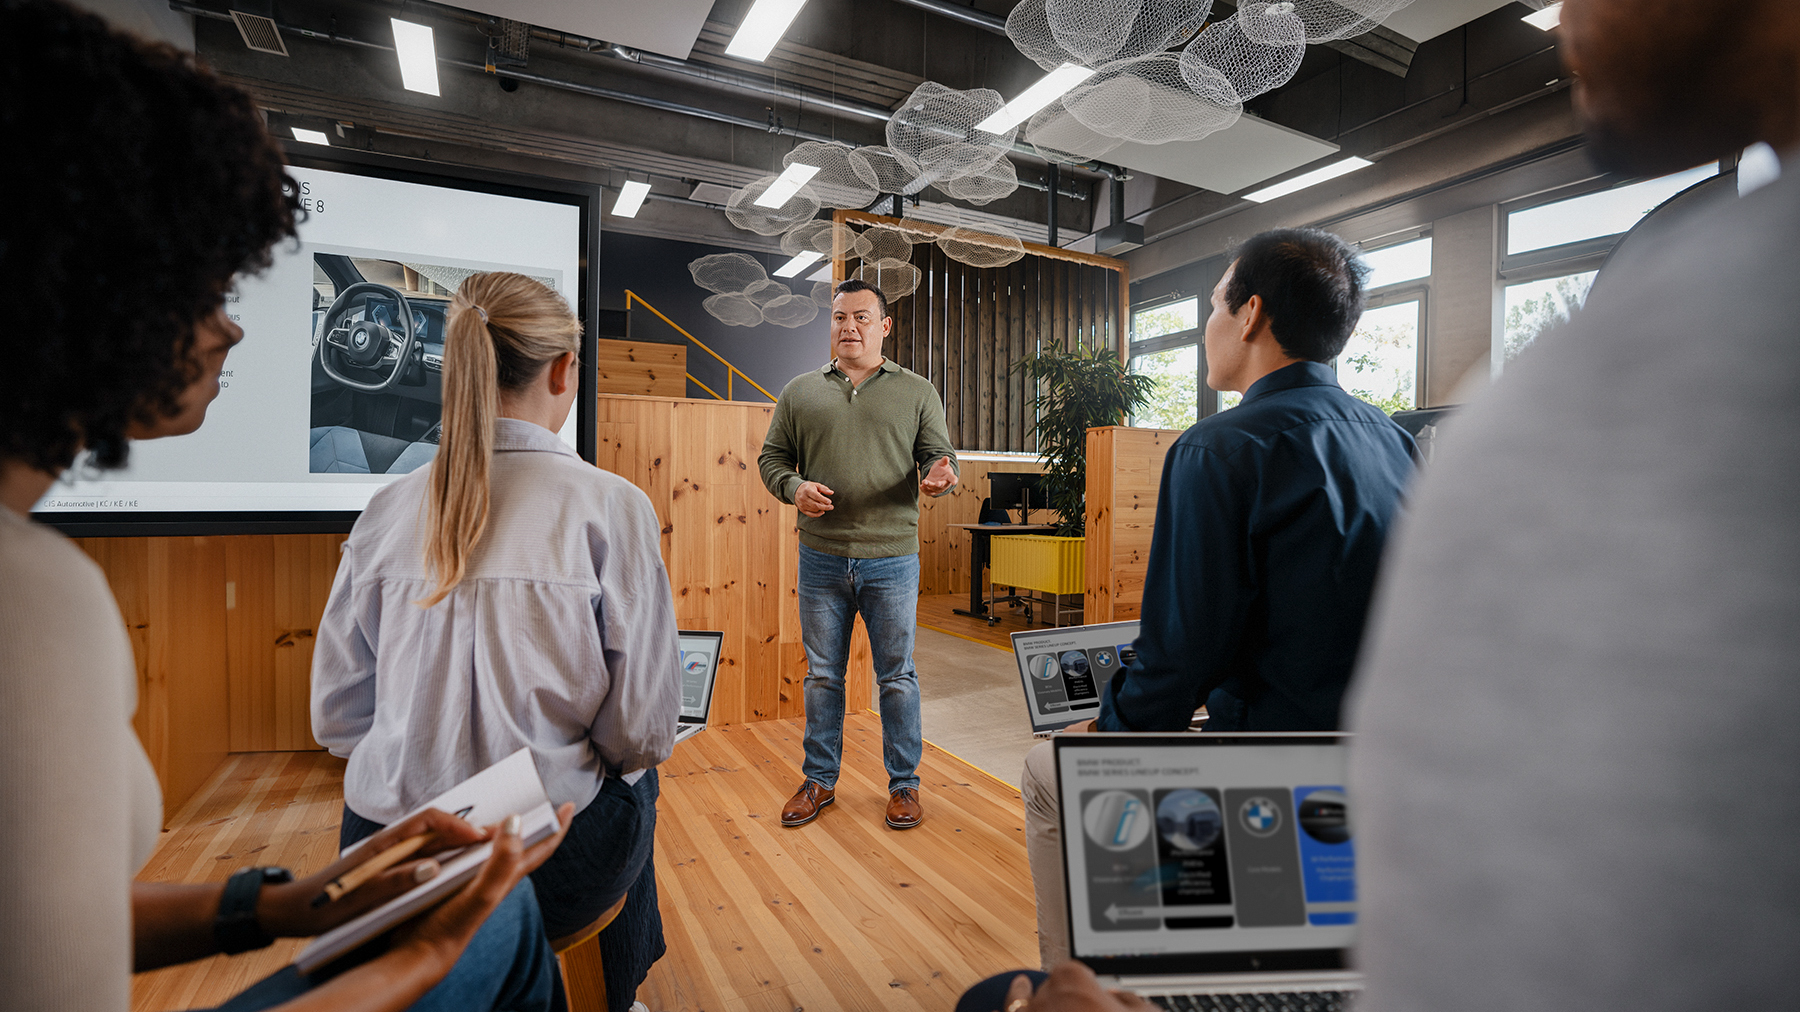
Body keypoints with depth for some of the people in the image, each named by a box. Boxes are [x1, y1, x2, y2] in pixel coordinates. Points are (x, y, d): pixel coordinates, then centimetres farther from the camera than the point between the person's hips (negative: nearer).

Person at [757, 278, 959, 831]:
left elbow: (939, 455, 4)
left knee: (897, 676, 8)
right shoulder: (800, 392, 9)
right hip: (820, 559, 2)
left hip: (892, 560, -1)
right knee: (822, 675, 13)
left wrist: (939, 475, -19)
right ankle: (819, 781, 30)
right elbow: (772, 456, 11)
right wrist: (794, 486, -10)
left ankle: (903, 783, 27)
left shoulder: (917, 391, 6)